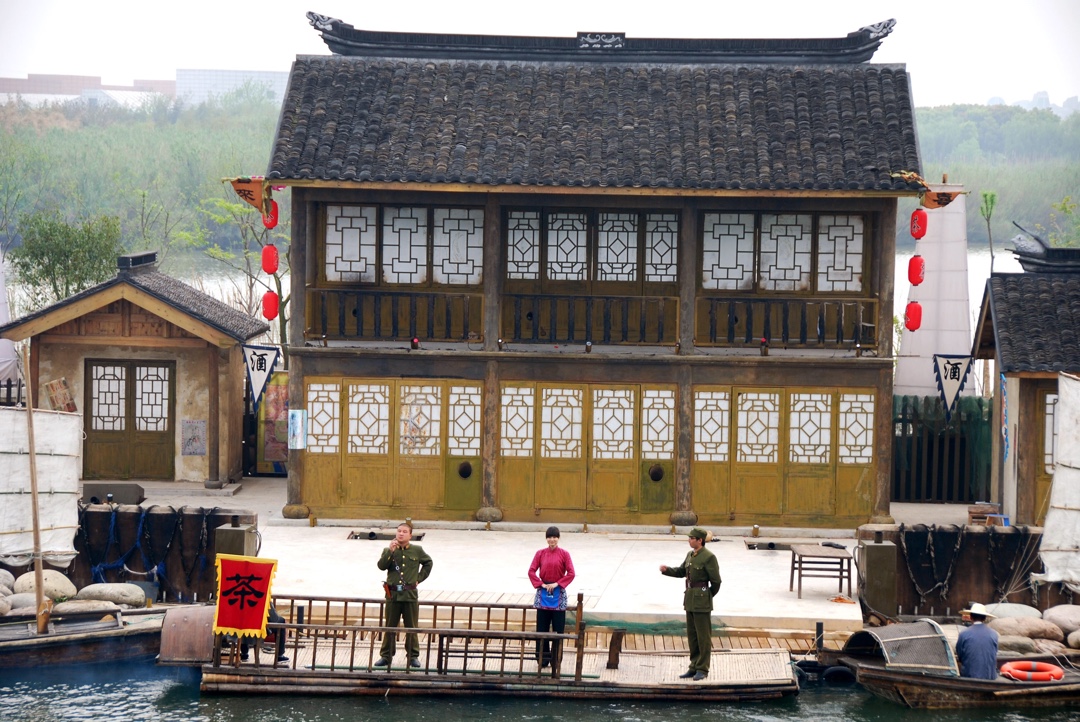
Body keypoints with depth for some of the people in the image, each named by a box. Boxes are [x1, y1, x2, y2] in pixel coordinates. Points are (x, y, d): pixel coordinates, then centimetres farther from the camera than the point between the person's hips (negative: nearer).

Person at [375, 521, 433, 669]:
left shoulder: (417, 550, 4)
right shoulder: (389, 551, 3)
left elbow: (428, 563, 20)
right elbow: (381, 566, -11)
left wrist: (419, 578, 10)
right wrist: (390, 551, -20)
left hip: (410, 594, 0)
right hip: (393, 594, 0)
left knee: (411, 627, 5)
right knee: (390, 627, 6)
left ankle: (413, 656, 15)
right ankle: (386, 656, 14)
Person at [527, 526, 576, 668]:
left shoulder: (564, 554, -1)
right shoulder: (540, 554, 3)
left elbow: (571, 573, -5)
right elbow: (531, 571, 0)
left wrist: (557, 583, -12)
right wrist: (541, 584, -10)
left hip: (558, 594, -1)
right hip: (543, 593, 1)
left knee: (558, 629, 1)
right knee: (542, 628, 4)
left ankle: (556, 659, 9)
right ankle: (543, 660, 11)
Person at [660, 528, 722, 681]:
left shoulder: (709, 557, -14)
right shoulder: (690, 555, 10)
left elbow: (716, 581, -11)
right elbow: (681, 571, 20)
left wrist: (708, 596, 1)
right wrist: (666, 570, 2)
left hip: (702, 601, -8)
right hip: (690, 599, 8)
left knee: (703, 636, -1)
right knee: (692, 635, 13)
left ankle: (703, 669, 6)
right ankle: (694, 667, 22)